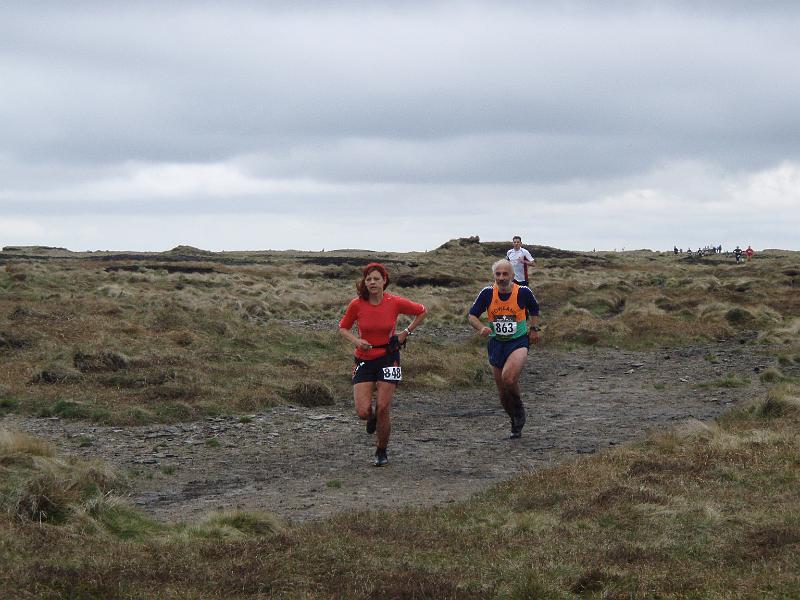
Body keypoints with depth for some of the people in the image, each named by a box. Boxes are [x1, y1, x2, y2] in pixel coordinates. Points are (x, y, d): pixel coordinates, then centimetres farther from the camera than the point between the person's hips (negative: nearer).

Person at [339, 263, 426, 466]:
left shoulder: (395, 303, -9)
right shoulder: (357, 304, -8)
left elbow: (421, 311, 8)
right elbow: (343, 328, 7)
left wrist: (406, 333, 1)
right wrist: (355, 341, -12)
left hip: (388, 358, -1)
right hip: (364, 360, 1)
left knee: (382, 408, -5)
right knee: (363, 411, -9)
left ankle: (381, 451, 16)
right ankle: (372, 418, 30)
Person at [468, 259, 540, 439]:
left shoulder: (523, 292, -10)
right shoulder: (487, 293, -8)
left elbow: (534, 309, 12)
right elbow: (472, 315, -2)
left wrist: (534, 329, 6)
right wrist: (481, 328, -20)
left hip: (518, 342, -3)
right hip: (496, 343, 3)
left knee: (508, 378, -29)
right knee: (503, 394, 8)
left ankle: (519, 409, 0)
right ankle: (516, 424, 33)